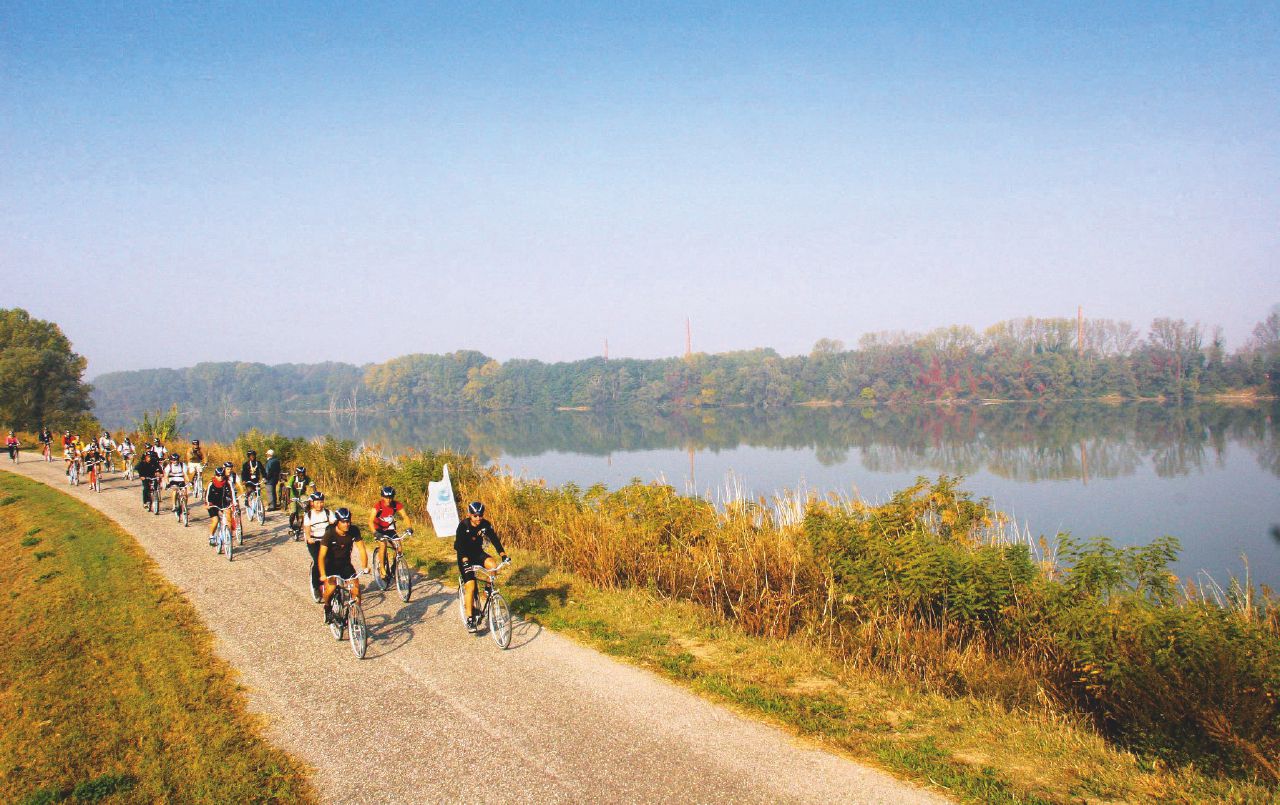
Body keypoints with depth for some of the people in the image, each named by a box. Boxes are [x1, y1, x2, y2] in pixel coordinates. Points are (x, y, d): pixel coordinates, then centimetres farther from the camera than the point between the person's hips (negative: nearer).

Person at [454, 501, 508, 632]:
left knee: (493, 565, -28)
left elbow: (494, 539, -15)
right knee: (470, 586, -15)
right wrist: (465, 561, -41)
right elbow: (459, 545, -28)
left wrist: (503, 555, -28)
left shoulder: (486, 525, -12)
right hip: (465, 556, -3)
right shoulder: (463, 526, -22)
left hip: (478, 553, 3)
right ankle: (470, 619, -8)